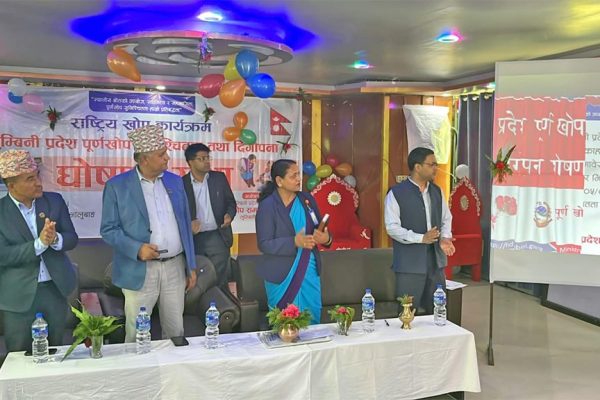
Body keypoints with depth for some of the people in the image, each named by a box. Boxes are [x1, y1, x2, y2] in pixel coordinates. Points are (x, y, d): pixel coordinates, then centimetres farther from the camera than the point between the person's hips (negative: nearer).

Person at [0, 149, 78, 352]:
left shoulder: (54, 200, 0)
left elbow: (72, 238, 0)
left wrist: (55, 239, -22)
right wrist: (40, 243, -25)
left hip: (55, 290, 3)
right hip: (20, 296, -2)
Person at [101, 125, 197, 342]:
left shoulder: (175, 181, 8)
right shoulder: (117, 185, -5)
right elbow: (108, 229, -5)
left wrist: (191, 266, 11)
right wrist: (136, 249, -21)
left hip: (175, 267, 4)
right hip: (140, 271, -3)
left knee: (176, 331, 13)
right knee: (136, 335, 7)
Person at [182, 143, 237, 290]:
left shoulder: (219, 178, 2)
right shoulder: (182, 183, -3)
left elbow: (231, 202, 8)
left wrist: (229, 215, -13)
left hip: (217, 236, 1)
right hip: (193, 238, -1)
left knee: (220, 280, 5)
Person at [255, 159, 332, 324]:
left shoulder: (307, 199, 4)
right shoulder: (267, 205, -12)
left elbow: (320, 229, 11)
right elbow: (264, 244, -15)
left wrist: (326, 238, -13)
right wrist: (295, 242, -26)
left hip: (309, 271, 4)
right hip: (282, 275, -4)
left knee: (312, 317, 11)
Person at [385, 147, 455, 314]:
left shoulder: (437, 191, 11)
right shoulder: (396, 193, -9)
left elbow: (446, 218, 18)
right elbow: (392, 227, -13)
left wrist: (445, 237, -3)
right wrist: (421, 238, -22)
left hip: (436, 261, 6)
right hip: (409, 263, -6)